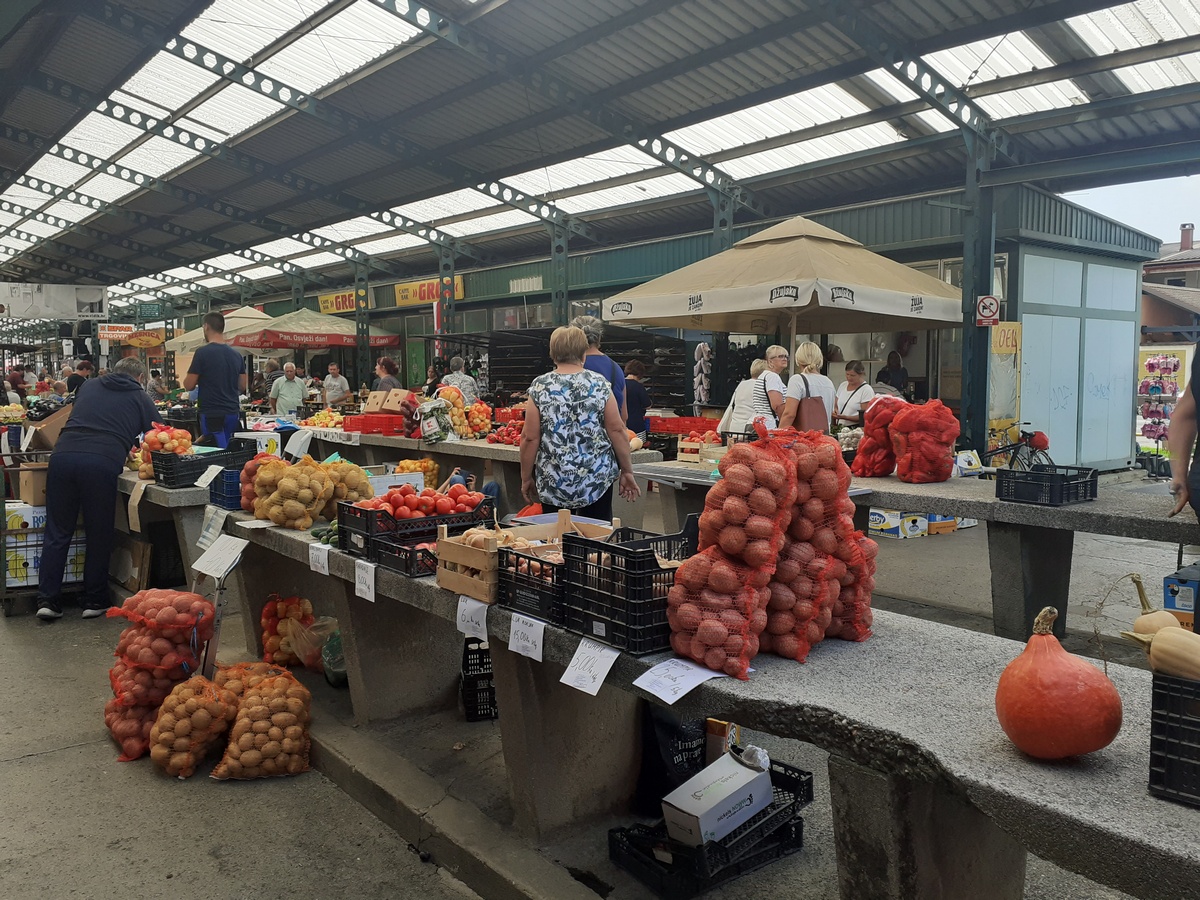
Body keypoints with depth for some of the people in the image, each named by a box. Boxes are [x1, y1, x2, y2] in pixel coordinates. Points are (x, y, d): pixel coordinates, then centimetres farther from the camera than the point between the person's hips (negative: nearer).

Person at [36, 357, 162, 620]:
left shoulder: (88, 386, 26)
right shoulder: (140, 398, 16)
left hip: (63, 454, 3)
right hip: (102, 463, -3)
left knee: (57, 533, 11)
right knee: (99, 536, 9)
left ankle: (47, 600, 10)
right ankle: (94, 602, 17)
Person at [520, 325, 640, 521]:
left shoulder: (539, 387, -4)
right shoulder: (599, 384, -2)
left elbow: (530, 438, -5)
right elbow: (616, 430, -3)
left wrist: (526, 478, 5)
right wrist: (627, 470, 6)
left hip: (553, 481, 0)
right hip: (596, 477, 1)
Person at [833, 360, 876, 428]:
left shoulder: (867, 390, -4)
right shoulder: (842, 385, 14)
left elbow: (865, 416, -8)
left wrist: (845, 417, -18)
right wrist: (835, 410, 1)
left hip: (855, 429, -5)